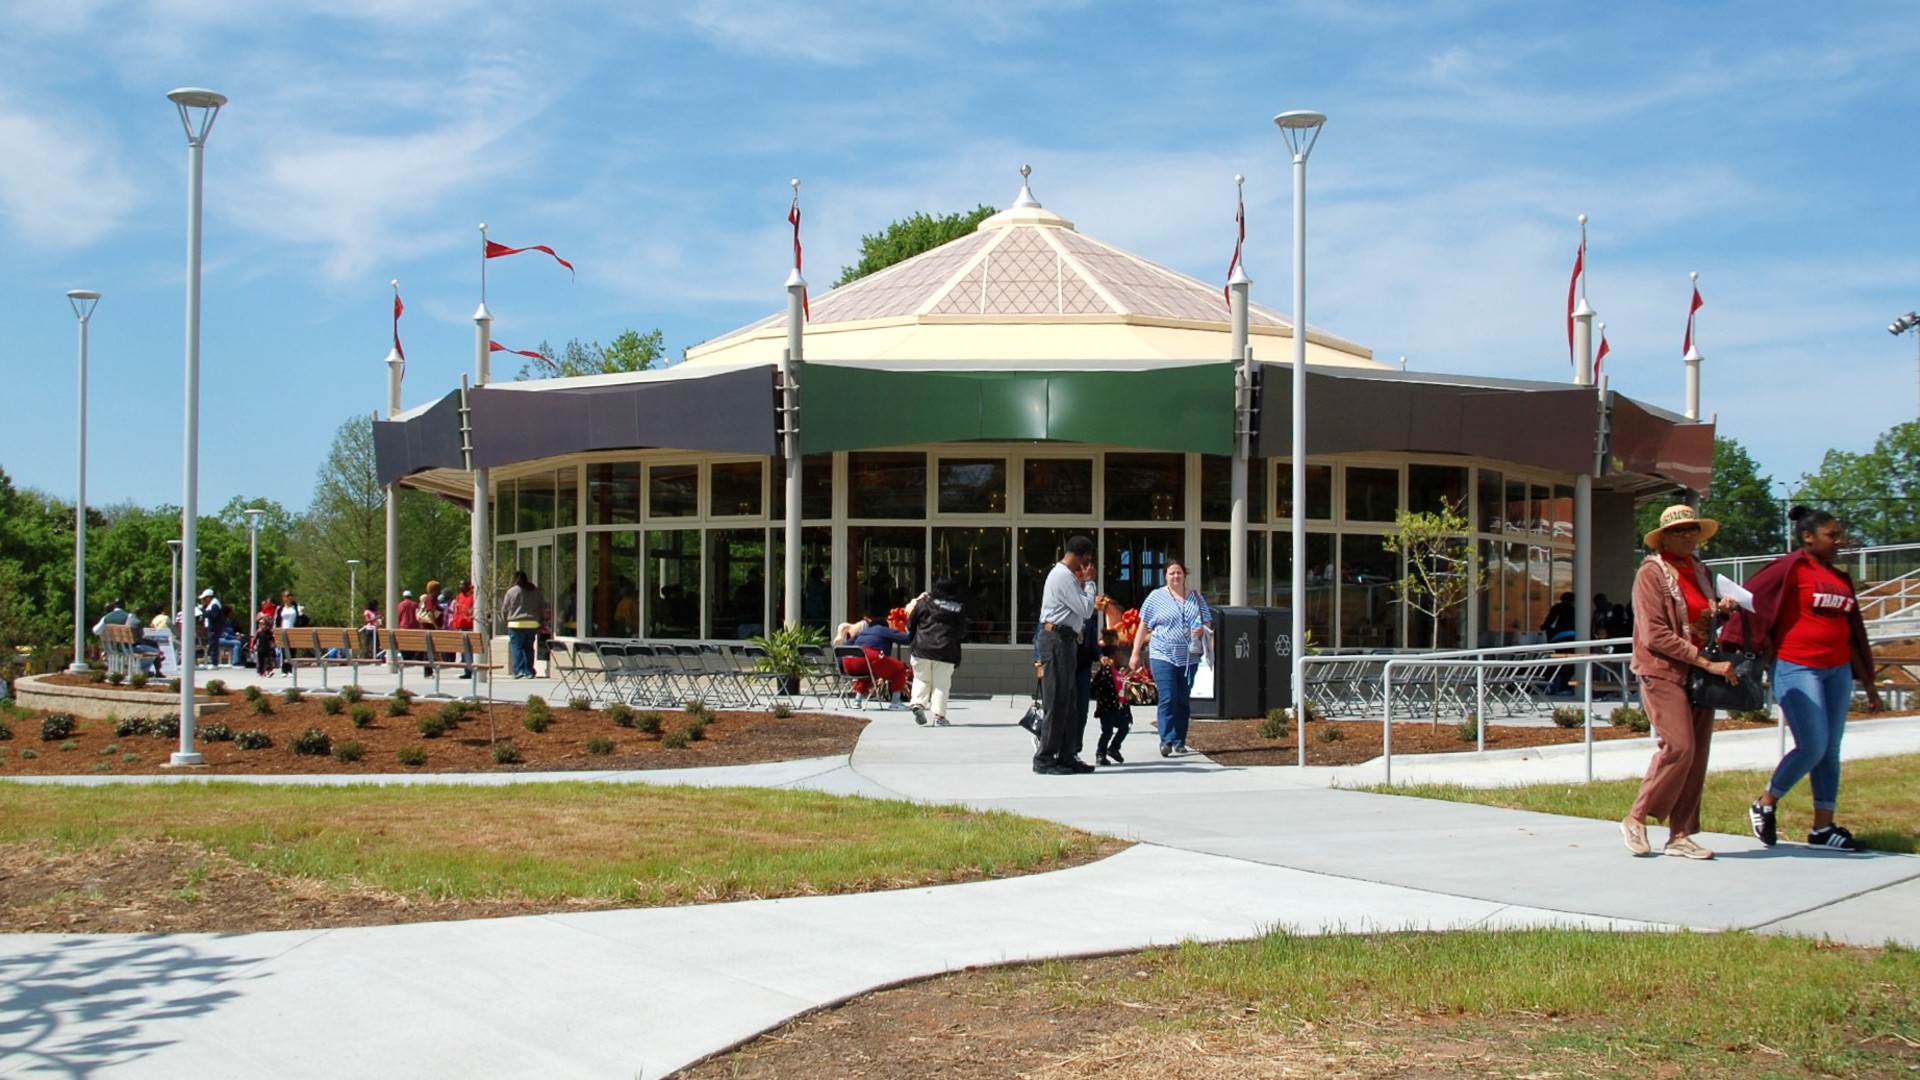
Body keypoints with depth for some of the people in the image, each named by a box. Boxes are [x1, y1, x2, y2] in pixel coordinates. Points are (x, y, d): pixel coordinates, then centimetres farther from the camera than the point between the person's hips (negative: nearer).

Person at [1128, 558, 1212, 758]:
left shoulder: (1196, 598, 12)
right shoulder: (1156, 597, 3)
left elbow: (1208, 623, 18)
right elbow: (1143, 627, 5)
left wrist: (1202, 630, -7)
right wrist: (1136, 654, 1)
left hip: (1189, 658, 3)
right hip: (1163, 656, -3)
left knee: (1182, 701, 6)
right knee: (1168, 699, -13)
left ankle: (1179, 742, 13)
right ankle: (1167, 740, -15)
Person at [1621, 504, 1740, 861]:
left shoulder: (1699, 572, 17)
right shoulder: (1652, 573, -6)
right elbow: (1655, 635, -15)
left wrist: (1720, 611, 4)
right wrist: (1706, 661, -18)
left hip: (1699, 674, 7)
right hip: (1663, 671, -7)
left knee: (1697, 755, 2)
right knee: (1678, 747, -17)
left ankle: (1680, 835, 7)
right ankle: (1636, 819, -3)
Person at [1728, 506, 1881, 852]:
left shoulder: (1841, 579, 16)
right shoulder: (1792, 567, -6)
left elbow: (1853, 635, 20)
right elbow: (1750, 599, -12)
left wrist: (1868, 682, 20)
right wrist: (1761, 652, -17)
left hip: (1838, 671, 7)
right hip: (1797, 668, -7)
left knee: (1830, 751, 6)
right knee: (1812, 747, -11)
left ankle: (1823, 827, 12)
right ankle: (1764, 805, 8)